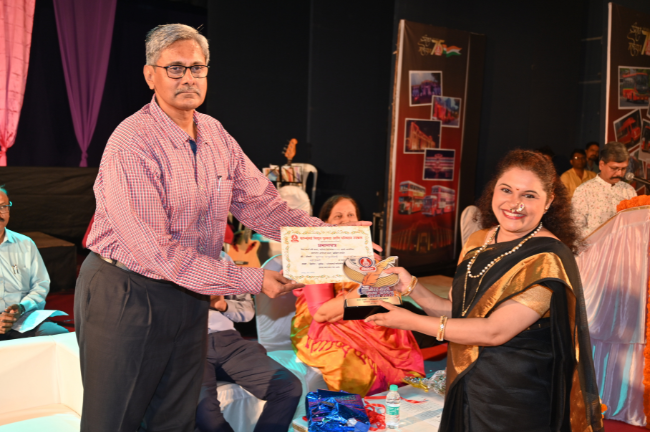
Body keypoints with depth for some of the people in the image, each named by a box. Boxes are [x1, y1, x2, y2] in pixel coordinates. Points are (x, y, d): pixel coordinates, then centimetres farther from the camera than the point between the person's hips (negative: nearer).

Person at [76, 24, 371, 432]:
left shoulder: (215, 135, 3)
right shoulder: (132, 145, -21)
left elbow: (260, 202, 0)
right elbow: (156, 251, -26)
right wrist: (251, 281, -26)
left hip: (190, 296, 7)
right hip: (124, 295, -6)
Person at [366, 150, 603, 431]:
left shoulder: (548, 259, -19)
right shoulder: (479, 243, 4)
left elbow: (495, 331, -24)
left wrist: (411, 321, -20)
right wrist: (412, 288, -4)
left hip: (517, 400, -6)